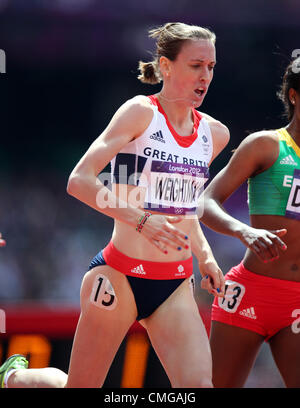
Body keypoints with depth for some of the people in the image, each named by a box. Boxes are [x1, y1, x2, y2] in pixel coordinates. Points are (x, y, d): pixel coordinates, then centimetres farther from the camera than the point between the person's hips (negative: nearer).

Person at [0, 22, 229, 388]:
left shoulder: (214, 134, 9)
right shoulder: (141, 112, -9)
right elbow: (79, 181, -17)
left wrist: (204, 254, 11)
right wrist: (141, 220, -26)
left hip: (176, 285, 5)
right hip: (121, 275, -5)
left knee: (198, 385, -14)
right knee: (81, 386, 6)